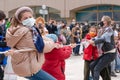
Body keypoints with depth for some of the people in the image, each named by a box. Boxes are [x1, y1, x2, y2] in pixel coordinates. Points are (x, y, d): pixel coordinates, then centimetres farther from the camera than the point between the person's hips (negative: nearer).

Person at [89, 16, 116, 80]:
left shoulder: (109, 29, -14)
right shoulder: (102, 30, 9)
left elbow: (103, 39, -29)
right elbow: (97, 38, 2)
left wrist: (94, 42, -40)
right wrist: (91, 40, -16)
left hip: (110, 54, -8)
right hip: (105, 53, 8)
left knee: (97, 69, -13)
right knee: (92, 65, 9)